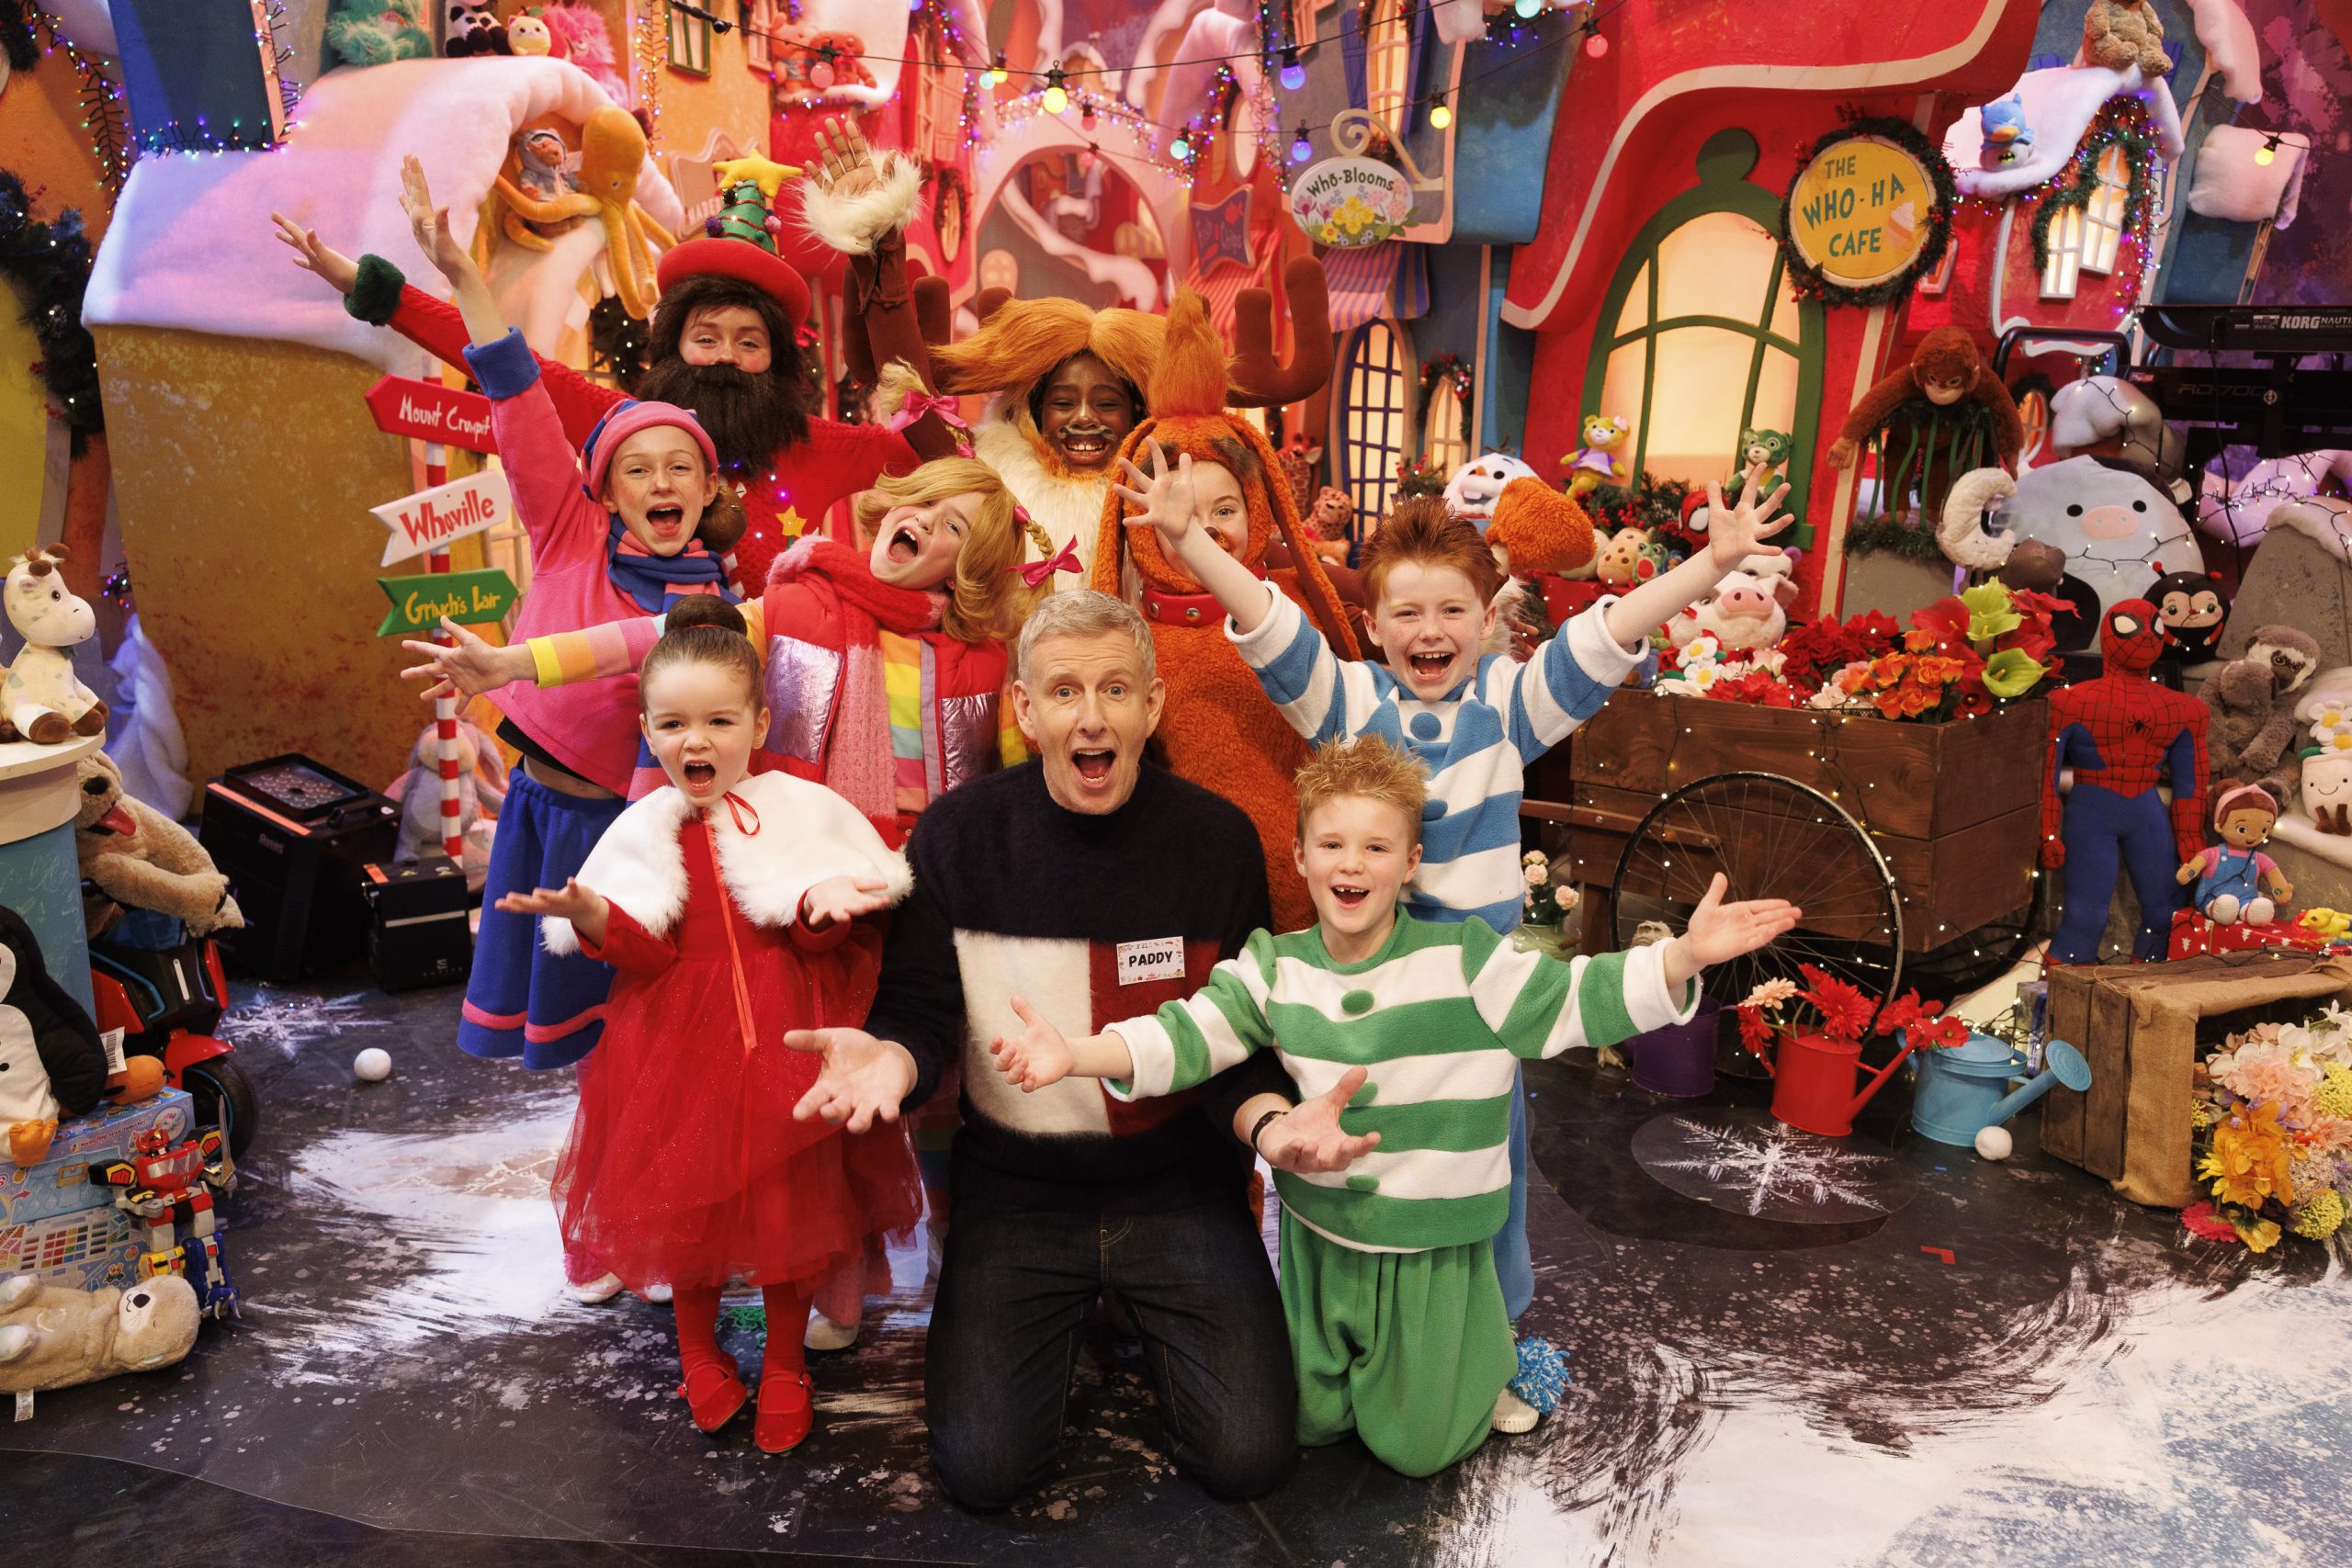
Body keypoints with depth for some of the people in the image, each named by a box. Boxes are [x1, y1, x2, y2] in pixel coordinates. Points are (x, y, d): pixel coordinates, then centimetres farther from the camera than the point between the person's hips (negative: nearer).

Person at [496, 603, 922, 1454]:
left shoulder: (801, 810, -3)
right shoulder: (643, 831, 2)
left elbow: (824, 938, -7)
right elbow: (644, 953, -7)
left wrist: (823, 906, -29)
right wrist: (590, 914, -25)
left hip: (783, 1040, -1)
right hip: (679, 1042, 1)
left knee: (790, 1201, 6)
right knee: (684, 1200, 10)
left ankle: (784, 1365, 29)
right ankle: (698, 1352, 37)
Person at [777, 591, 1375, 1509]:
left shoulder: (1217, 840, -8)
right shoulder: (958, 836, -8)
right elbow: (920, 1012, -4)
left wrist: (1271, 1120, -27)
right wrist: (889, 1058, -29)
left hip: (1178, 1182, 0)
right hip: (1014, 1184, 0)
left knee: (1247, 1458, -8)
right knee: (984, 1468, -10)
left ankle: (1142, 1313, 22)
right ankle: (1073, 1313, 22)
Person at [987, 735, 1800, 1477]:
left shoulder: (1466, 960, -15)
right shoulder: (1271, 968, -8)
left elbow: (1578, 1000, -16)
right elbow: (1184, 1035, -15)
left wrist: (1685, 955, -31)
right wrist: (1075, 1053, -32)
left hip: (1432, 1253, -2)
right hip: (1318, 1241, 3)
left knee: (1417, 1447, 10)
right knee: (1312, 1424, 17)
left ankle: (1483, 1343, 37)